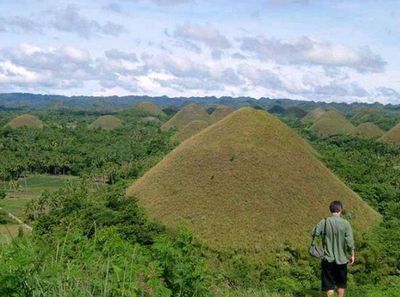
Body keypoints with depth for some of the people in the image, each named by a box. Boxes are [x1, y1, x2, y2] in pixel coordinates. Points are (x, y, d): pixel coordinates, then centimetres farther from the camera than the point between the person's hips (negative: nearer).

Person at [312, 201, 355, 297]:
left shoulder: (324, 222, -9)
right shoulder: (345, 223, -10)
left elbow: (314, 233, -3)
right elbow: (350, 242, -10)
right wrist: (352, 255, 3)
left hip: (328, 258, 0)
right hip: (341, 258, 0)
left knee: (329, 284, 8)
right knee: (341, 283, 19)